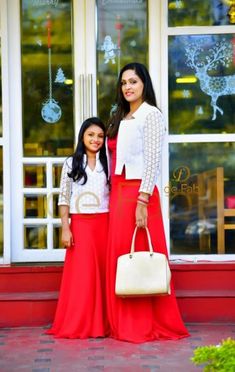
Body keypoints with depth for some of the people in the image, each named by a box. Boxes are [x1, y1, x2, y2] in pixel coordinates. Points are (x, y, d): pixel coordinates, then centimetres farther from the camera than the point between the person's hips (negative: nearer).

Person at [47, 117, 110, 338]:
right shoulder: (71, 163, 5)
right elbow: (64, 198, 2)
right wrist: (65, 228, -6)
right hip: (80, 224, -2)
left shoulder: (108, 163, 10)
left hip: (105, 224, 2)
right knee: (81, 273, -4)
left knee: (104, 273, 1)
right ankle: (77, 325, 2)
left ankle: (102, 324, 9)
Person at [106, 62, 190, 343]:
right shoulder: (119, 119, 20)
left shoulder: (151, 115, -4)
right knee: (119, 257, 8)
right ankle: (125, 325, 15)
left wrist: (142, 201, -19)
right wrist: (114, 196, 10)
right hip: (118, 192, 8)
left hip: (139, 193, -8)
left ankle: (147, 325, 4)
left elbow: (153, 161, -12)